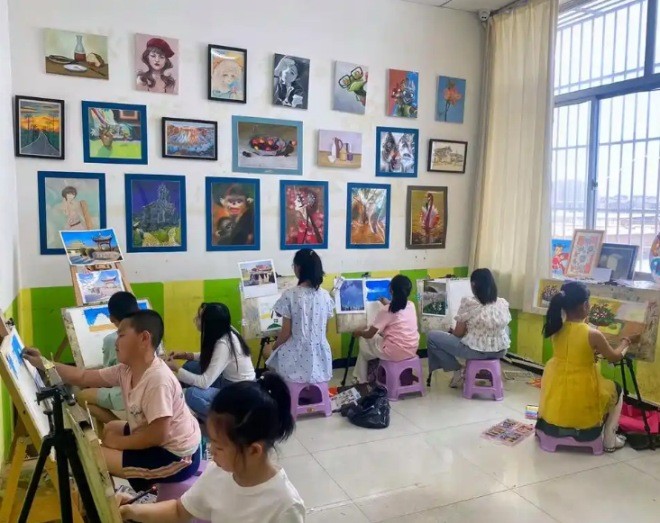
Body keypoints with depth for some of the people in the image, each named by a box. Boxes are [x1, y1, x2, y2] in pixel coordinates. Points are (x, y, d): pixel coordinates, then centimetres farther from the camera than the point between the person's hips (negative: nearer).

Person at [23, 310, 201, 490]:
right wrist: (43, 363, 6)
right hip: (160, 444, 9)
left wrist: (117, 442, -13)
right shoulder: (126, 370, -2)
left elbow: (158, 435, -28)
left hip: (176, 458, -9)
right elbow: (83, 377, 8)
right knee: (111, 428, 27)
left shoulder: (158, 380, -29)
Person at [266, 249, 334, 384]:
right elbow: (324, 328, 9)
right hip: (319, 354, 4)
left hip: (296, 355, -4)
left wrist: (274, 346, 8)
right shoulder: (325, 296, -1)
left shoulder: (289, 295, -15)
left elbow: (286, 332, -10)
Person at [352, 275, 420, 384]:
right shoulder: (411, 305, 1)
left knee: (364, 341, 18)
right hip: (412, 350, 6)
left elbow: (369, 334, -7)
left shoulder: (386, 311, -16)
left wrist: (358, 333, 12)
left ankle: (361, 379, 30)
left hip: (395, 353, -6)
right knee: (380, 334, 29)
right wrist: (389, 304, 34)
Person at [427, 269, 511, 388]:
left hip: (476, 350, -5)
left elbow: (458, 334, -10)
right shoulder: (503, 303, 1)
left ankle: (458, 370, 9)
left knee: (432, 336, 7)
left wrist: (452, 331, 15)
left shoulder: (468, 303, -14)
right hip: (500, 351, 5)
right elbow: (503, 327, 14)